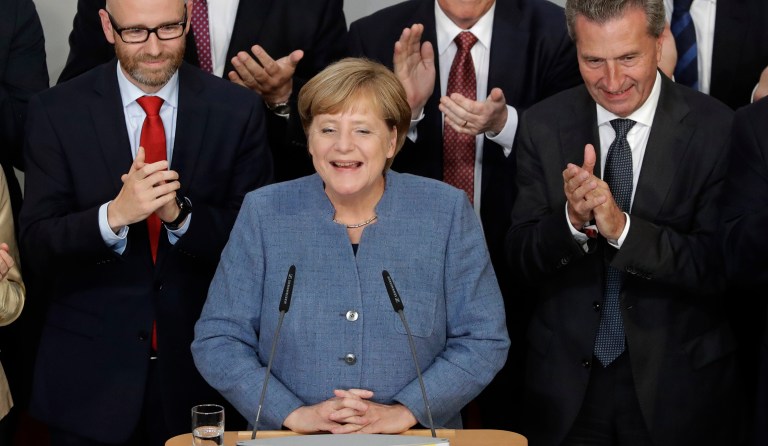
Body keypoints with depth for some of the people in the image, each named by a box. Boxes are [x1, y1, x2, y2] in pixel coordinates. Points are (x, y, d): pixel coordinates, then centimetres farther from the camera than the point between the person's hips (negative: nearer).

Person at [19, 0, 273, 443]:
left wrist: (179, 212, -23)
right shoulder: (57, 112, -5)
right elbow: (38, 246, -9)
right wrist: (115, 214, -27)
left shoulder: (239, 111, -4)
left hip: (201, 372, 1)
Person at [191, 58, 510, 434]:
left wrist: (404, 412, -12)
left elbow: (484, 339, 0)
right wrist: (293, 413, -11)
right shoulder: (263, 213, 2)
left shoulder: (447, 212, 1)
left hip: (416, 437, 0)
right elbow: (216, 340, 1)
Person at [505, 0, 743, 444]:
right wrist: (573, 220, -24)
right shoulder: (544, 125, -3)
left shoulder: (718, 129, -11)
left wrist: (623, 228, -28)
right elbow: (521, 257, -4)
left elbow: (721, 268, -15)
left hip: (680, 386, -2)